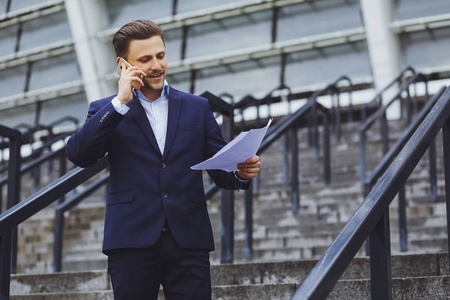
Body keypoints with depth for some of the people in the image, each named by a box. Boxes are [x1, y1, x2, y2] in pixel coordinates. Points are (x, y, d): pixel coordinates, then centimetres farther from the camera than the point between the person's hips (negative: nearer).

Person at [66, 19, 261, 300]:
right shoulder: (106, 110, 11)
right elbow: (78, 155, -6)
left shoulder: (197, 107, 15)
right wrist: (120, 102, -8)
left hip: (188, 240, 1)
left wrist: (241, 172, -9)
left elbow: (219, 168, 14)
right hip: (132, 239, -1)